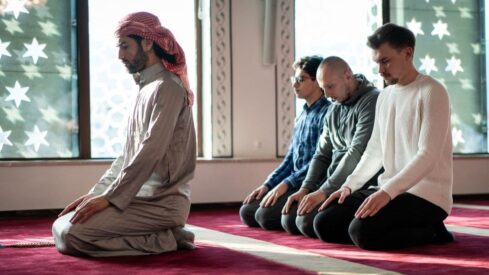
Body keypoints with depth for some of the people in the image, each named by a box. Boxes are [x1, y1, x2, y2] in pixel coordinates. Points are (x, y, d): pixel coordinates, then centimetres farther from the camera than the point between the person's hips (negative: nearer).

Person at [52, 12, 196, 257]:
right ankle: (164, 233, 6)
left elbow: (150, 153, -20)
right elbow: (128, 154, 18)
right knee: (61, 225, 6)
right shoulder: (147, 88, 19)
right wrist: (96, 193, 9)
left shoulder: (166, 88, -12)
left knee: (72, 235, -20)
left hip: (162, 202, -10)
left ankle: (163, 240, -7)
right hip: (143, 195, 10)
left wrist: (109, 197, -17)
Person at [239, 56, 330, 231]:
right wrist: (267, 185, 8)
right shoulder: (302, 115, 16)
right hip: (294, 185, 9)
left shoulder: (326, 113, -12)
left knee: (266, 215, -23)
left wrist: (286, 184, -21)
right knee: (246, 212, 2)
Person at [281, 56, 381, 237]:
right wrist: (305, 189, 0)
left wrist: (324, 191, -22)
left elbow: (357, 153, -22)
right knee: (289, 219, -4)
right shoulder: (333, 110, 14)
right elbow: (322, 155, 15)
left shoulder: (371, 101, -13)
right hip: (332, 182, 9)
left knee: (308, 221, -23)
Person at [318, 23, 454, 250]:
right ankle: (411, 228, 6)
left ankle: (430, 233, -4)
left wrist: (387, 191, -29)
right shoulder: (384, 96, 15)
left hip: (427, 196, -8)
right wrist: (349, 186, 4)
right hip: (389, 192, 8)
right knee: (325, 224, -3)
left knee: (362, 231, -28)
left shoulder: (431, 92, -10)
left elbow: (428, 156, -20)